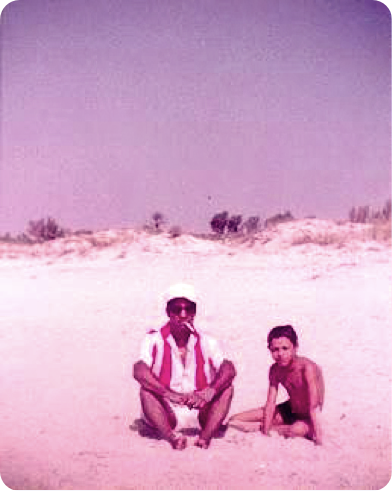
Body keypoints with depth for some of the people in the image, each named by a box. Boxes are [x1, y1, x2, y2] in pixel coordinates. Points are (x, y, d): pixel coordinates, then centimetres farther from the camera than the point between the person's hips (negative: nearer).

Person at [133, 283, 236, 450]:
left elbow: (229, 370, -14)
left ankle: (206, 436, -37)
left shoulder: (206, 342, 2)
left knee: (226, 386, -18)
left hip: (199, 414, 2)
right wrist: (170, 395, -35)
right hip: (167, 416, -2)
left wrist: (208, 393, -34)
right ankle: (171, 436, -44)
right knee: (146, 390, -26)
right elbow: (139, 372, -21)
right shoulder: (154, 340, -3)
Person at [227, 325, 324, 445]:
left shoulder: (307, 367, -31)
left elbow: (314, 406, -34)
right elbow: (270, 403, -12)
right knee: (234, 420, -6)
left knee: (298, 429, -42)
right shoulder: (275, 370, -12)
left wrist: (318, 440, -36)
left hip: (308, 418, -4)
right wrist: (265, 433, -18)